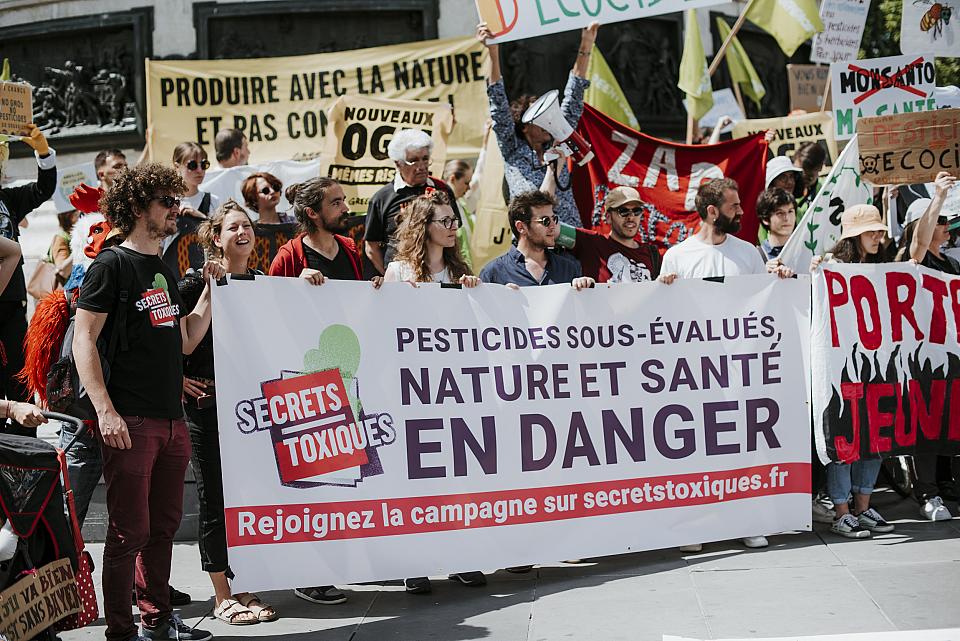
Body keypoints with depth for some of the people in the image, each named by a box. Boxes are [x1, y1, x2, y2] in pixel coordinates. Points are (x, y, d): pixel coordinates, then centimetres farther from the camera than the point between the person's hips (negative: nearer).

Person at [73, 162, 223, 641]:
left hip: (172, 420, 8)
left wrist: (210, 291, 11)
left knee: (165, 525, 14)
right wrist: (105, 411, -19)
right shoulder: (112, 265, -5)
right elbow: (83, 340, -11)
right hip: (130, 421, -8)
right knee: (130, 531, -4)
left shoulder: (166, 272, 18)